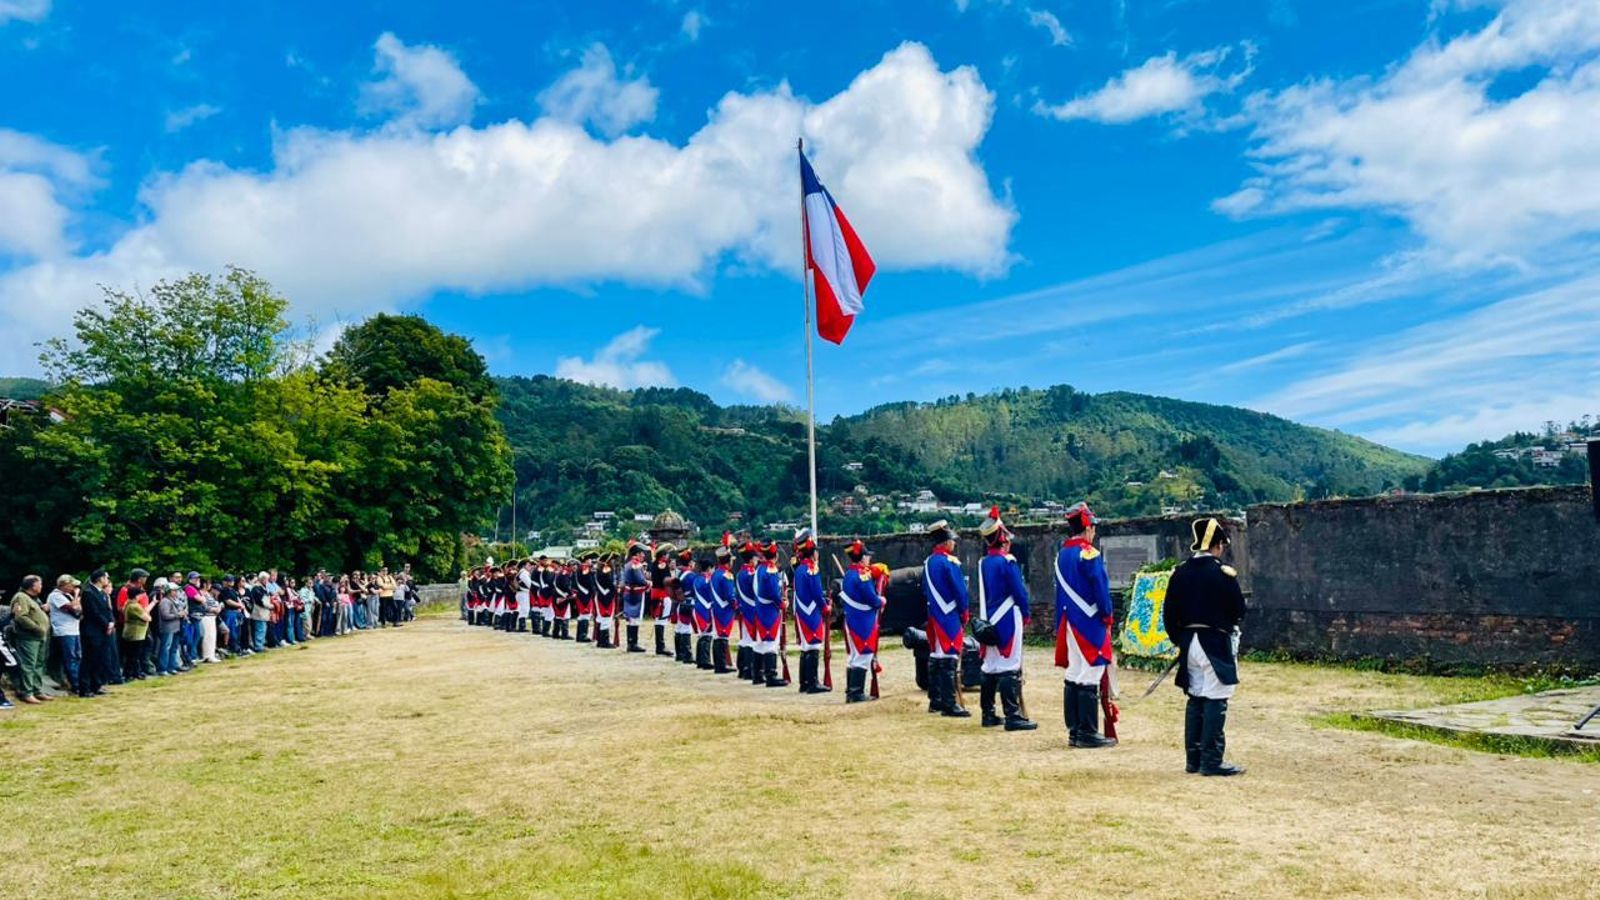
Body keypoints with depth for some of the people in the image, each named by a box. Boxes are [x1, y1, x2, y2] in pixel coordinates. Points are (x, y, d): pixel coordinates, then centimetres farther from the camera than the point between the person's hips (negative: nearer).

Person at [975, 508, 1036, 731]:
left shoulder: (983, 563, 9)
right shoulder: (1007, 562, -13)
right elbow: (1020, 591, -12)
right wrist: (1027, 614, 3)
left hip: (989, 621, 8)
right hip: (1008, 621, -8)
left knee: (990, 667, 13)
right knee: (1010, 668, -7)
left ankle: (988, 714, 18)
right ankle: (1013, 716, -8)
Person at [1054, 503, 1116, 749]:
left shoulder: (1061, 554, 11)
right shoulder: (1089, 554, -14)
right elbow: (1101, 590, -15)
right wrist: (1107, 617, -3)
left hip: (1069, 623, 8)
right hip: (1090, 623, -8)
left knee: (1073, 676, 11)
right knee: (1089, 679, -5)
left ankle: (1074, 731, 16)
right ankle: (1088, 734, -2)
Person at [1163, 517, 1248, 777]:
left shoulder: (1180, 573, 3)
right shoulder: (1224, 574, -12)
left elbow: (1169, 614, 5)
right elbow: (1239, 612, -5)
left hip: (1189, 643, 6)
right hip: (1216, 644, -6)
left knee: (1195, 700, 13)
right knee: (1215, 702, -2)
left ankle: (1193, 759, 17)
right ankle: (1211, 761, -1)